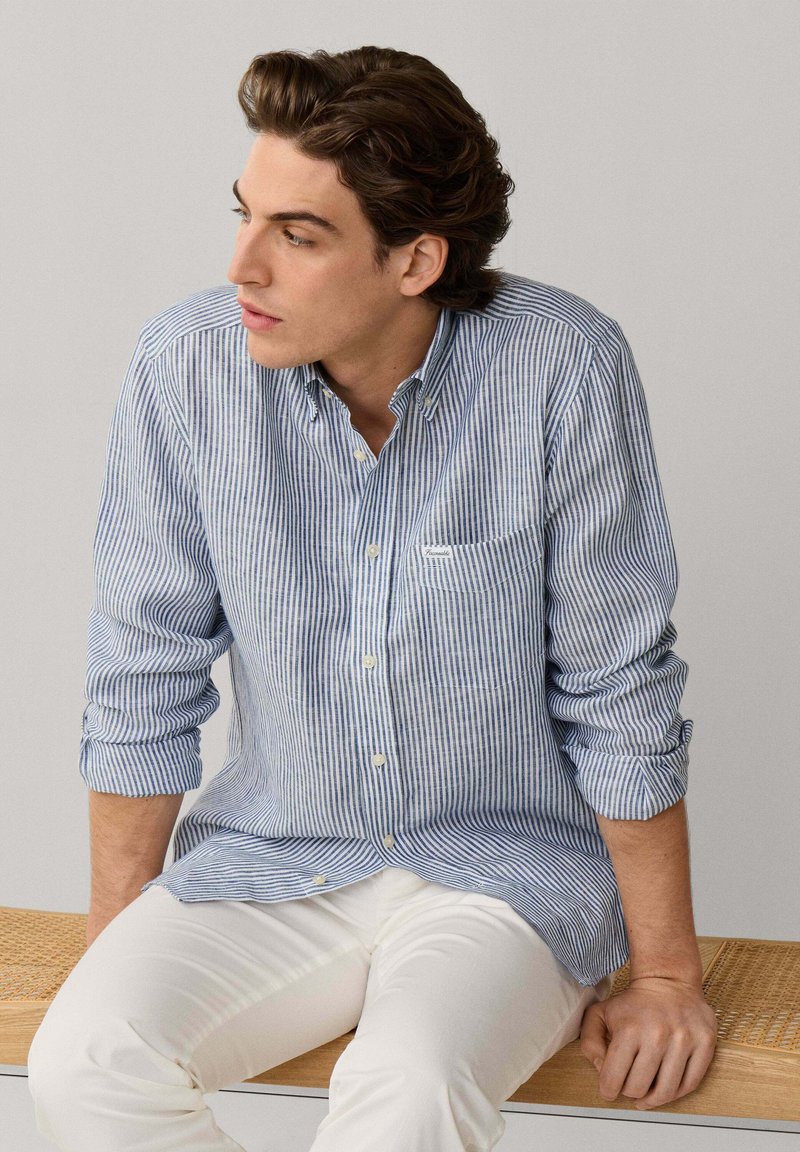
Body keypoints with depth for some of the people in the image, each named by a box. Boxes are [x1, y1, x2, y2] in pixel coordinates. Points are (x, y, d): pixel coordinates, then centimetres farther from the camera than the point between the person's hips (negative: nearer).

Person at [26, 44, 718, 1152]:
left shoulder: (564, 368, -18)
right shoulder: (186, 365, -11)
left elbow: (619, 695, -9)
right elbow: (145, 680, 0)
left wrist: (667, 974, -4)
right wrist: (116, 950, 3)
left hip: (510, 862, -2)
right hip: (271, 862, 3)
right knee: (81, 1061, -23)